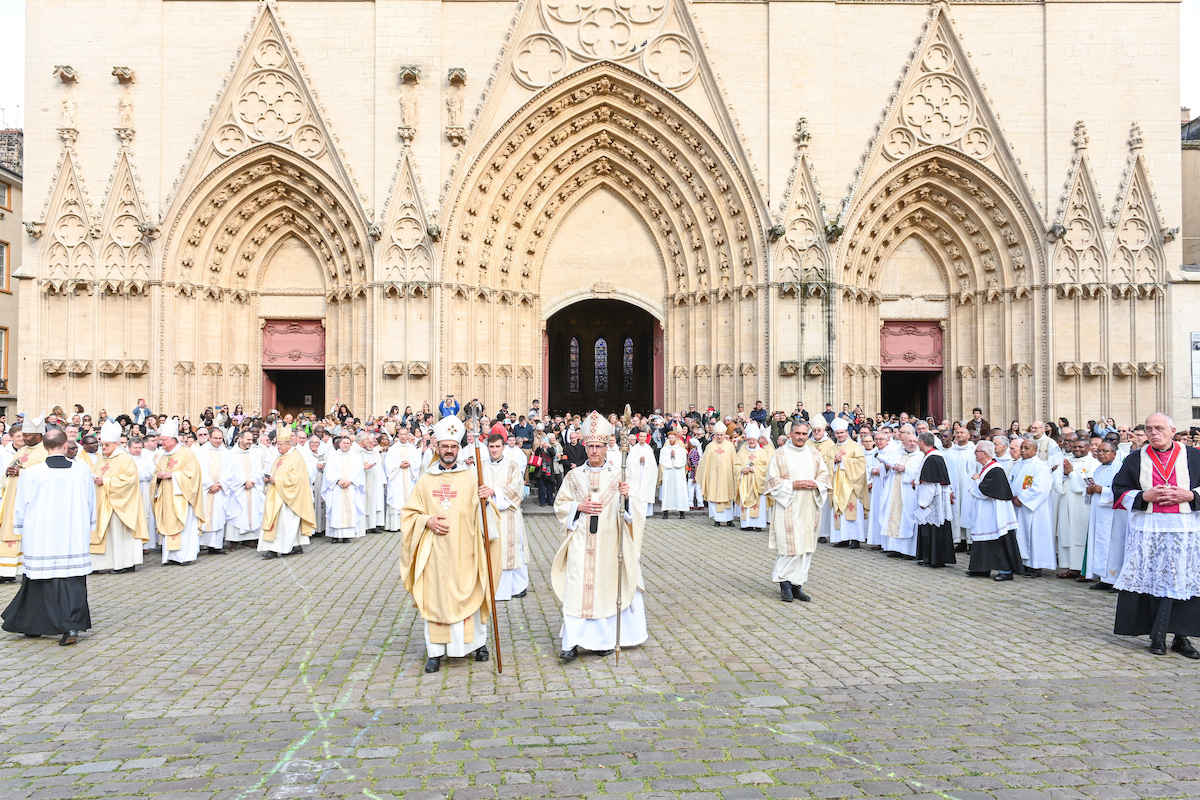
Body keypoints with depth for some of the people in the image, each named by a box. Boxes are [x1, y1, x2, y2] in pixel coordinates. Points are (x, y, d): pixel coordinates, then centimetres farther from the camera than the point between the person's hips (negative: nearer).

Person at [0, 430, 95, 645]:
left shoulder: (31, 474, -8)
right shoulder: (82, 474, -4)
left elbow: (20, 507, 2)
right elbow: (91, 509, 7)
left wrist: (21, 530, 19)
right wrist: (85, 533, 22)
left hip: (40, 541, 0)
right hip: (74, 541, 0)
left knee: (40, 579, 11)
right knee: (73, 582, 2)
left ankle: (32, 626, 25)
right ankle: (72, 627, -5)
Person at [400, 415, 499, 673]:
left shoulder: (470, 478, 3)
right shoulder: (425, 480, 7)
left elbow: (481, 516, -3)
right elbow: (409, 513, 10)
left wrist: (485, 499, -24)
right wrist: (427, 521, -8)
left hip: (464, 551, -1)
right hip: (434, 551, 1)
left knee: (469, 595, 4)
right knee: (435, 598, 3)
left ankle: (478, 642, 22)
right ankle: (435, 651, 12)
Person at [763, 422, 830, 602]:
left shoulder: (814, 454, 12)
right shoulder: (780, 454, 0)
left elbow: (824, 474, 14)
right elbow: (772, 479, -3)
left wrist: (816, 484, -7)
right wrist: (793, 484, -15)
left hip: (809, 507, 5)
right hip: (788, 507, -4)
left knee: (806, 546, 4)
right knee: (789, 545, -9)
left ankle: (797, 585, 11)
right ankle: (785, 584, 3)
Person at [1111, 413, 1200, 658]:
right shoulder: (1135, 459, 8)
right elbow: (1119, 489, 6)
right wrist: (1145, 496, -9)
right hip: (1148, 530, 0)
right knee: (1153, 581, 0)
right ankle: (1158, 637, 7)